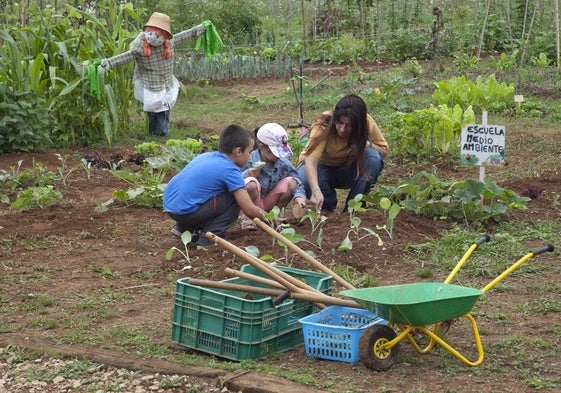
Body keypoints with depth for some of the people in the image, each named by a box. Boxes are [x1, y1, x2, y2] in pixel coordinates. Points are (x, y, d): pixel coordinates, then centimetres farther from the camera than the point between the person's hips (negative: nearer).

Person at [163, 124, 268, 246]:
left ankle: (183, 228, 21)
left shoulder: (206, 156, 16)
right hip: (186, 212, -8)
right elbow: (249, 210, -9)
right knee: (235, 197, 0)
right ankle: (209, 237, -4)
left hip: (169, 205, 8)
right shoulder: (230, 171, -7)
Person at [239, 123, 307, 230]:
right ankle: (246, 217, -10)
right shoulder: (249, 162, -19)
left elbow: (298, 183, -2)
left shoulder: (284, 164, -5)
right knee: (251, 183, -35)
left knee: (292, 182, -15)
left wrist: (299, 196, -22)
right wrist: (247, 175, -40)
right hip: (252, 205, -4)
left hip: (269, 204, 4)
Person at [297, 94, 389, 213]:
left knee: (374, 158, -28)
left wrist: (367, 144, -28)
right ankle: (328, 204, -2)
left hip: (347, 170, 2)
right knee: (304, 180, -37)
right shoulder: (323, 125, -31)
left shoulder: (367, 123, -21)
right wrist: (316, 190, -59)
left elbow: (384, 150, -6)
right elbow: (310, 160, -42)